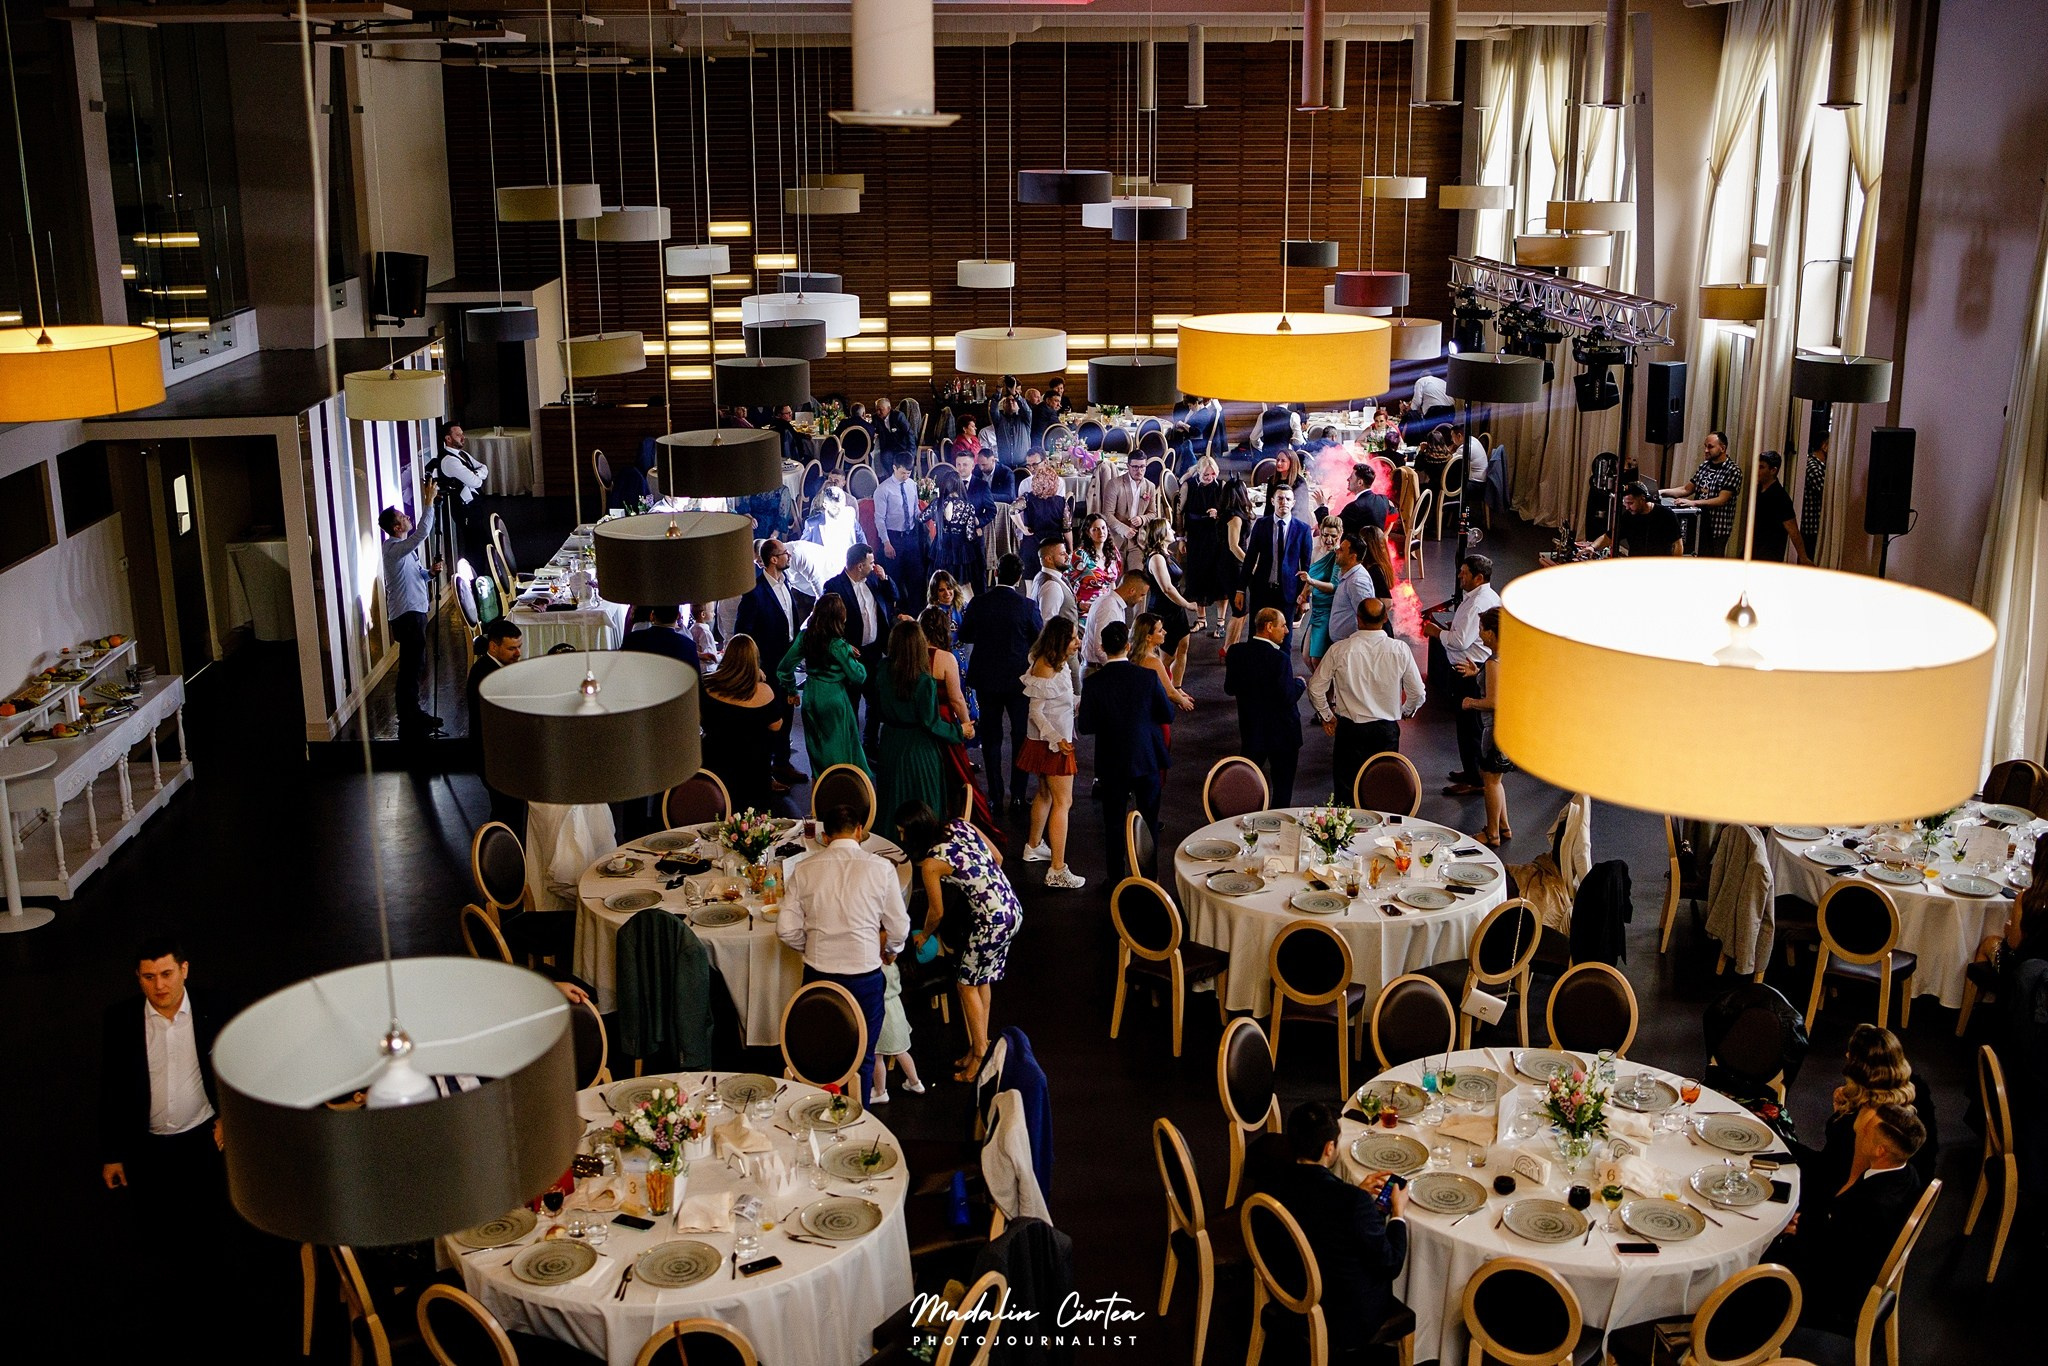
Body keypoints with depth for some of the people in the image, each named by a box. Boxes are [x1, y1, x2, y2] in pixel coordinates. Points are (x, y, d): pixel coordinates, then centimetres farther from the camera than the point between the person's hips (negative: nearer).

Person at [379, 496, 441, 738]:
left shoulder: (403, 547, 14)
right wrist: (429, 502, -24)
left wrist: (430, 572, 0)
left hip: (414, 612, 10)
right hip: (407, 616, -10)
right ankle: (408, 725, -2)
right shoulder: (393, 549, -17)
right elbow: (422, 534, -30)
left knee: (414, 666, 20)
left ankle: (414, 713, 32)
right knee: (409, 669, -6)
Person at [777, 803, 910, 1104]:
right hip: (864, 974, -2)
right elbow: (899, 929, -2)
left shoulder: (803, 869, -2)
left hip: (817, 974, 2)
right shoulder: (881, 868, -8)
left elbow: (786, 930, -2)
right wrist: (889, 948, 20)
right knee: (862, 1059, 16)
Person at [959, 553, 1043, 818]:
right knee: (1021, 737, 9)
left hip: (986, 679, 2)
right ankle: (1017, 797, 8)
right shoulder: (1027, 606, -15)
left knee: (991, 737, 13)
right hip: (1018, 679, -2)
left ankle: (995, 796, 15)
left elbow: (964, 636, 4)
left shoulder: (978, 604, -9)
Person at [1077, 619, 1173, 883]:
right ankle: (1147, 875, 22)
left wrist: (1077, 718, 10)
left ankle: (1116, 878, 18)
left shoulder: (1093, 683, -15)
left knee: (1113, 822, 12)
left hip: (1112, 764, 0)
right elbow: (1168, 715, -5)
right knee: (1149, 820, 15)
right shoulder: (1148, 677, -13)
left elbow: (1085, 727, -12)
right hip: (1147, 760, 1)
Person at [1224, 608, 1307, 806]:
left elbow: (1229, 689, 2)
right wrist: (1300, 683, -4)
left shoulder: (1236, 652, -6)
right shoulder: (1279, 659, -23)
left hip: (1250, 730, 5)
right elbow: (1288, 698, -23)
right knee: (1283, 785, 10)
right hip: (1282, 733, -5)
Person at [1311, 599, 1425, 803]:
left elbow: (1315, 688, -3)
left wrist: (1326, 716, 14)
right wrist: (1405, 711, 21)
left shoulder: (1339, 650, -10)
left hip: (1350, 729, -1)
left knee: (1346, 791, 7)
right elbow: (1418, 693, 0)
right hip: (1387, 730, 1)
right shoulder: (1400, 649, -7)